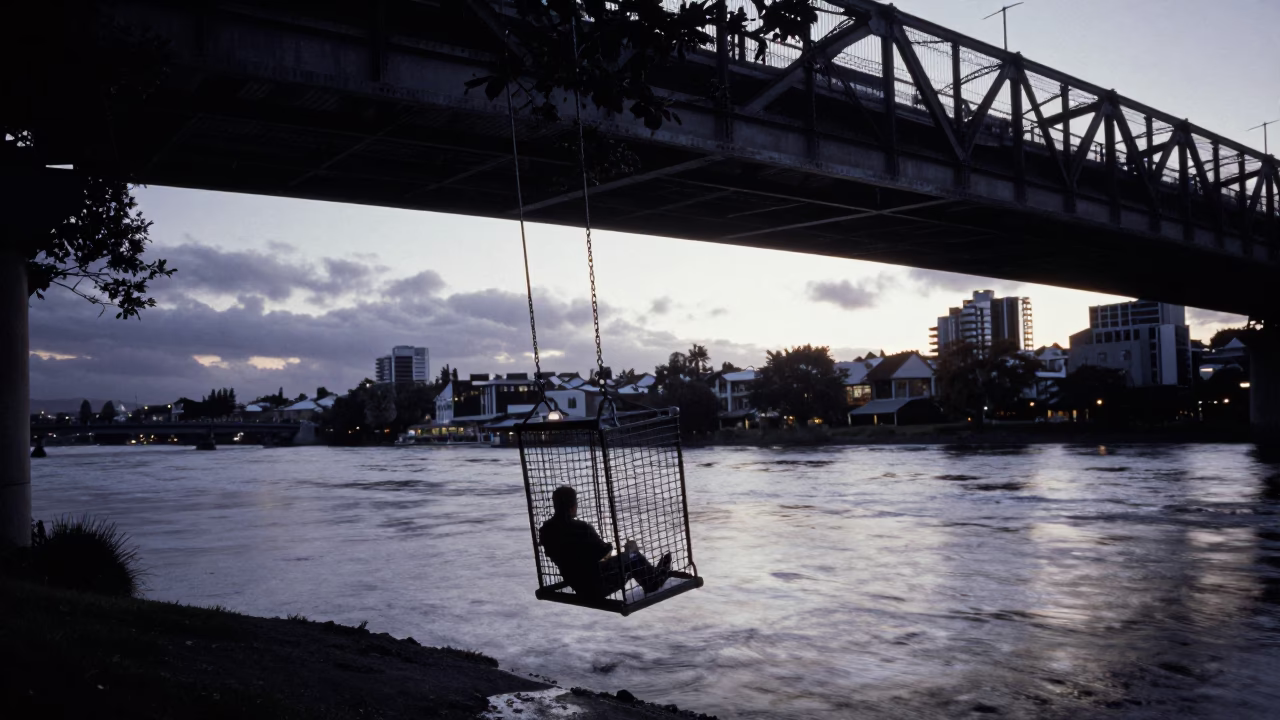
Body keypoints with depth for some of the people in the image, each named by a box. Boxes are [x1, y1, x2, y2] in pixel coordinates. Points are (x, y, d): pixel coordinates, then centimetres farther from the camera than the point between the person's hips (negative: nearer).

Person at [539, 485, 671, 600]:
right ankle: (655, 580, 35)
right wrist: (610, 546, 8)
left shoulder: (546, 530, -8)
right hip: (597, 585, -7)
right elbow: (604, 552, -16)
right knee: (633, 559, 11)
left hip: (577, 585, 7)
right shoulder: (582, 528, -29)